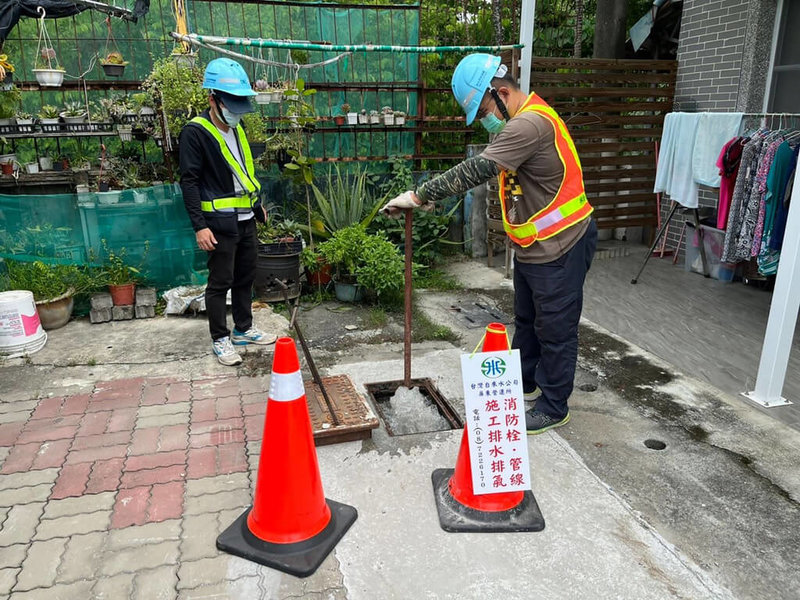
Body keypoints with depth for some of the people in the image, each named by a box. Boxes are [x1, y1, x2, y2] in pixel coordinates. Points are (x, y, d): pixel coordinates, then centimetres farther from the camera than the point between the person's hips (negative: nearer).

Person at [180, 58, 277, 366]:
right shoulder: (195, 132, -12)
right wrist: (199, 226, -21)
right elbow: (189, 181, -15)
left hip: (245, 218, 8)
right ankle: (220, 339, 12)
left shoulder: (236, 128, 12)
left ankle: (244, 329, 28)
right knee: (220, 282, 0)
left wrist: (257, 206, 23)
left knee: (246, 276, 14)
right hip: (220, 222, -8)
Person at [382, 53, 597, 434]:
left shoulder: (531, 123, -25)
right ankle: (524, 382, 41)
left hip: (561, 246, -10)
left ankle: (553, 408, 19)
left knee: (555, 328, 4)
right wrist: (430, 196, 2)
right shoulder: (519, 122, 9)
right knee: (526, 320, 22)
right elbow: (485, 171, 11)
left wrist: (419, 196, -28)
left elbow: (476, 171, -32)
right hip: (532, 245, 10)